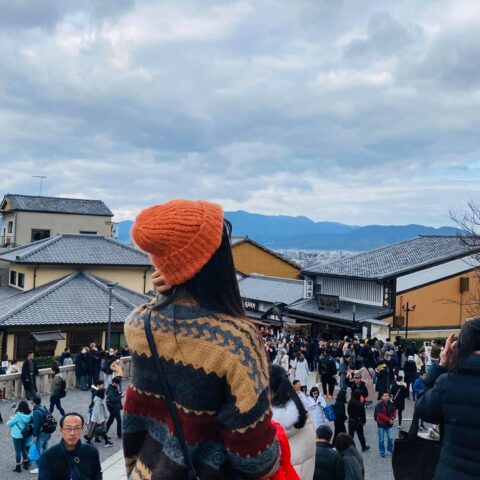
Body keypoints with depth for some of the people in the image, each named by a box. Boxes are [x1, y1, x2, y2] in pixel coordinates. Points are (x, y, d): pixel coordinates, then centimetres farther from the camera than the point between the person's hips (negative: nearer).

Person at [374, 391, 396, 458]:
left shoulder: (391, 404, -3)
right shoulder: (379, 405, -18)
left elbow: (394, 411, 10)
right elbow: (380, 415, -20)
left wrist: (393, 417, -9)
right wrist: (388, 420, -21)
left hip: (389, 424, 4)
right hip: (381, 424, -4)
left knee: (390, 438, 9)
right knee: (381, 439, 5)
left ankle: (390, 449, 32)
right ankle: (382, 452, 19)